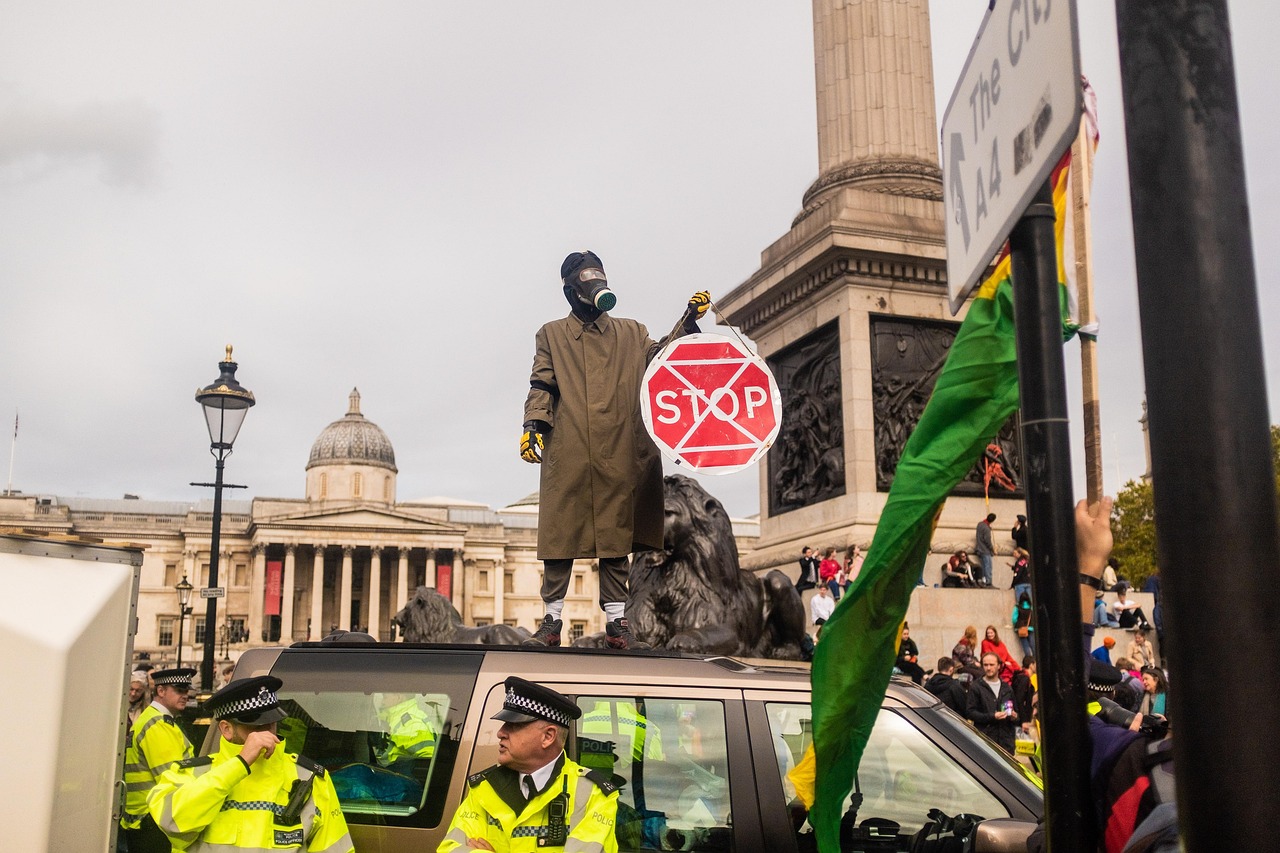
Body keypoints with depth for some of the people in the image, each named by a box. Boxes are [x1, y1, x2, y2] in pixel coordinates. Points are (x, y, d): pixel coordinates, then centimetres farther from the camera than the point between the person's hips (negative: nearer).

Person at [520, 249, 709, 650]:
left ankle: (617, 624, 6)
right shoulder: (552, 334, 14)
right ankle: (551, 621, 4)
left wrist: (688, 323, 1)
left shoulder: (631, 333, 20)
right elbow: (541, 386, 6)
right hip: (567, 454, -2)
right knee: (560, 533, -2)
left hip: (618, 455, 2)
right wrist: (533, 425, -8)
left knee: (615, 535, 2)